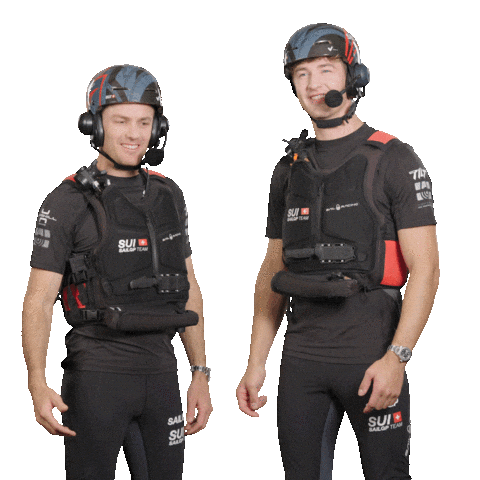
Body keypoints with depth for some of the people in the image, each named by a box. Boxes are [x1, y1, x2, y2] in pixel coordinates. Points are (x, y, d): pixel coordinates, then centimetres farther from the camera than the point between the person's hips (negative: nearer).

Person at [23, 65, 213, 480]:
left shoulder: (168, 196, 10)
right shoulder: (66, 204, -7)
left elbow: (188, 289, 15)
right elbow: (38, 301, -10)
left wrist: (200, 376, 10)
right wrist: (38, 385, -22)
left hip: (159, 375, 5)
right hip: (96, 378, -5)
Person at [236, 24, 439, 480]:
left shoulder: (395, 160, -4)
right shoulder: (289, 169, 12)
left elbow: (424, 268, -9)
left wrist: (397, 357, -18)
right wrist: (255, 363, 9)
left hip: (372, 356, -5)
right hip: (302, 357, 5)